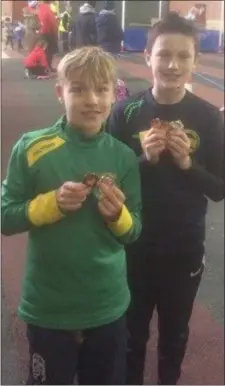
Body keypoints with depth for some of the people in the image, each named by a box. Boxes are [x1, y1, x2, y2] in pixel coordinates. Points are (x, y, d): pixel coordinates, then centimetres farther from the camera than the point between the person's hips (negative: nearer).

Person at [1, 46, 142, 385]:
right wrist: (53, 203, -23)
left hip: (107, 306, 3)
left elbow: (134, 232, 1)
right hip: (48, 308, -2)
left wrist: (117, 215, -20)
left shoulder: (123, 157, -6)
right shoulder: (32, 148, -12)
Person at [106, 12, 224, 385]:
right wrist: (144, 159, -23)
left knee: (175, 331, 21)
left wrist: (188, 163, -21)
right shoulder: (126, 112, -10)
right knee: (132, 330, 18)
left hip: (185, 249, 1)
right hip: (134, 246, -1)